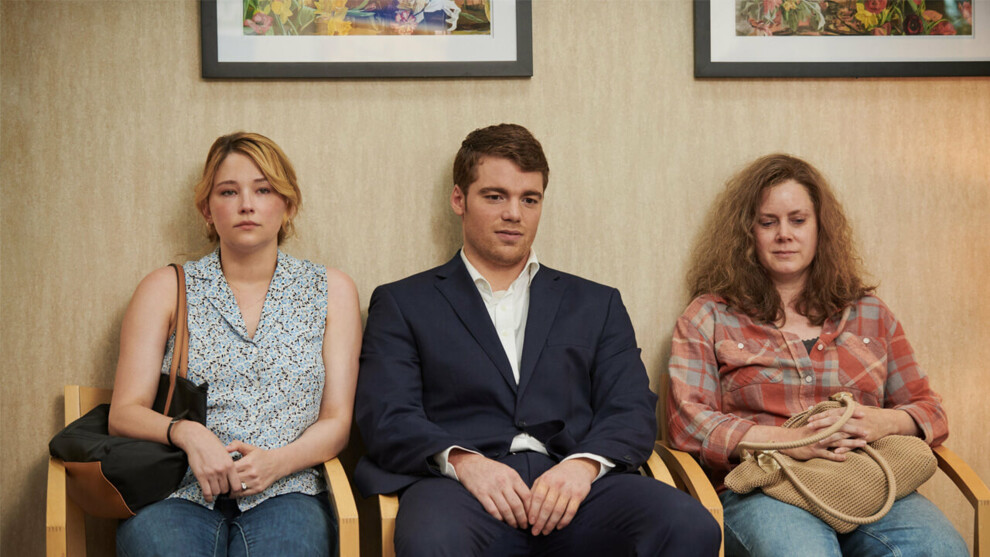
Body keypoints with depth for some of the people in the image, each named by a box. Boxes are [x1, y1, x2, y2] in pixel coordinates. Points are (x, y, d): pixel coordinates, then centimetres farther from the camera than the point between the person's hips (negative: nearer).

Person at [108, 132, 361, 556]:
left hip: (282, 496, 0)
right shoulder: (165, 289, 13)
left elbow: (336, 421, 9)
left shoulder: (331, 291, 14)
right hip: (179, 495, 0)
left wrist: (276, 462, -10)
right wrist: (186, 433, -14)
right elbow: (125, 413, 7)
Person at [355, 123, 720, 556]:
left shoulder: (596, 305, 24)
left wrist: (584, 464, -11)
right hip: (462, 487, -2)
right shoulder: (402, 304, 18)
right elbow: (386, 416, 4)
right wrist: (462, 461, -16)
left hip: (573, 485, 2)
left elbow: (632, 410, 12)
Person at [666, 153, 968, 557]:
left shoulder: (870, 314, 23)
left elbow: (930, 411, 21)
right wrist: (788, 441, -14)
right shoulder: (708, 318, 14)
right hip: (765, 489, -4)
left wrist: (884, 423, -5)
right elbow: (688, 422, 1)